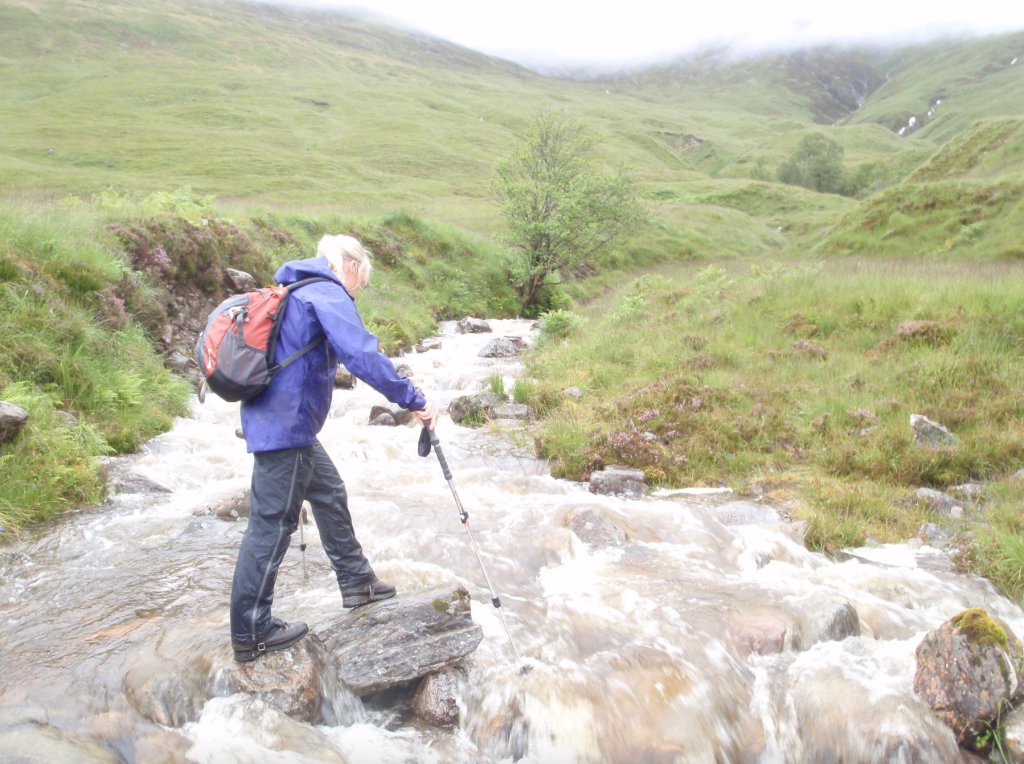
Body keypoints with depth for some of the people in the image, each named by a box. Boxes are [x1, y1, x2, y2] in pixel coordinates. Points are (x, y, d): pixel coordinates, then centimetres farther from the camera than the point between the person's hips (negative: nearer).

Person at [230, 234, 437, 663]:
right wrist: (413, 400, -23)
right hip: (285, 425, -11)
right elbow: (362, 356, -25)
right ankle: (251, 635, 8)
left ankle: (356, 582, 31)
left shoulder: (298, 290, 19)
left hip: (284, 422, 11)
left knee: (329, 495, 19)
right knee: (272, 525, -3)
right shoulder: (328, 294, -12)